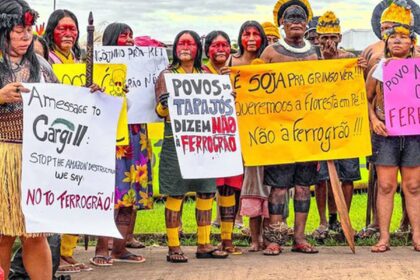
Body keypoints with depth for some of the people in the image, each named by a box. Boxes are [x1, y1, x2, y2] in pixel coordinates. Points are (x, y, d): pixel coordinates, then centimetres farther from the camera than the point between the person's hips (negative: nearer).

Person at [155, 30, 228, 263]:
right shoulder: (166, 75, 2)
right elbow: (160, 111, -4)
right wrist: (164, 105, -26)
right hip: (176, 140, -5)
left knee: (206, 191, 3)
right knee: (175, 193, -6)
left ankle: (204, 244, 11)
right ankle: (173, 247, -2)